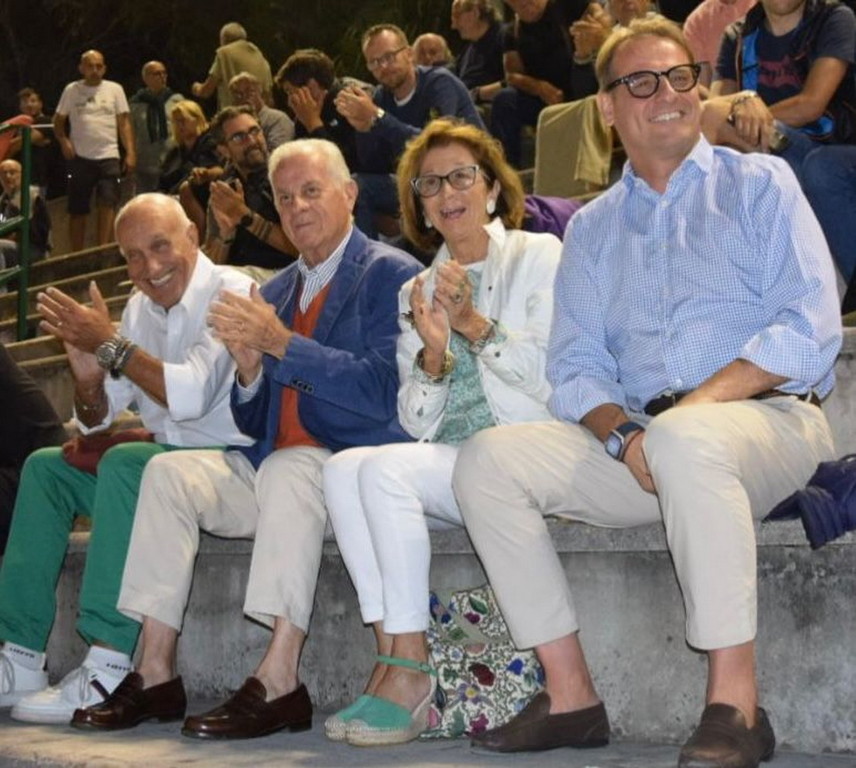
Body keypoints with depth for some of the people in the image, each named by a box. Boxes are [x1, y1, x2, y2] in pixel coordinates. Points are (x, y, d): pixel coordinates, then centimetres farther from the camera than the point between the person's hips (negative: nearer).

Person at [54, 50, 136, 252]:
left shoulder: (114, 89, 6)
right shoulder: (72, 90, 6)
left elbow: (124, 123, 4)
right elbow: (58, 121, 11)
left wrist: (130, 153, -5)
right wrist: (63, 141, -9)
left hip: (108, 157, 0)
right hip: (80, 158, 0)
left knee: (107, 205, -12)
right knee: (77, 210, 4)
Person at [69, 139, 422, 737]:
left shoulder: (390, 273, -3)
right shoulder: (278, 290, 19)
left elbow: (382, 389, -17)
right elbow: (255, 425, 17)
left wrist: (281, 344, -18)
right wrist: (249, 369, -5)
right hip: (274, 468, 7)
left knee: (286, 469, -35)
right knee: (170, 472, -12)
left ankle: (279, 682, -36)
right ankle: (157, 673, -13)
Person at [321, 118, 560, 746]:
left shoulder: (538, 256, 5)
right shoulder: (418, 289, 19)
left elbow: (556, 377, -7)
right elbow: (416, 421, 11)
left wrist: (476, 325, -15)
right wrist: (434, 353, -9)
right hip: (445, 457, 5)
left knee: (385, 467, -28)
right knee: (344, 466, -23)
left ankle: (410, 674, -25)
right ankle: (391, 661, -28)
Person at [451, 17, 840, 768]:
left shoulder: (758, 184, 8)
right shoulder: (591, 228, 20)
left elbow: (810, 327, -5)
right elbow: (575, 366, 11)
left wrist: (697, 404, -17)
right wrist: (620, 435, -12)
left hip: (769, 420, -5)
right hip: (639, 444, 5)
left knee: (683, 441, -39)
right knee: (488, 459, -15)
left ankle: (735, 701, -32)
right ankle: (571, 696, -15)